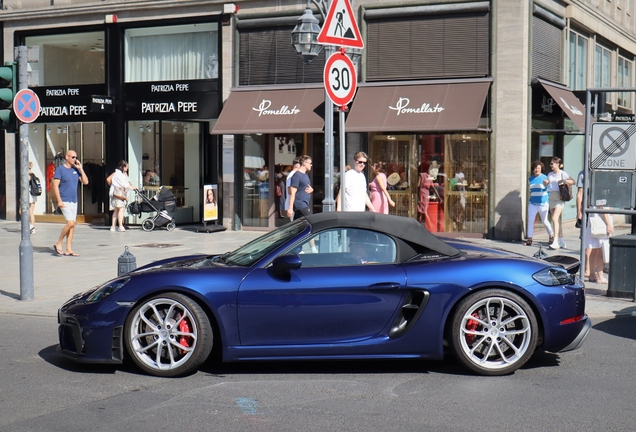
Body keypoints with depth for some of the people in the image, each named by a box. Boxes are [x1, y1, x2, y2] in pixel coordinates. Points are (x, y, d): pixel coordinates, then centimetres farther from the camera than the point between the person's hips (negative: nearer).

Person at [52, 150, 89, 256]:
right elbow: (55, 185, -10)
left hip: (74, 201, 6)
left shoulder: (76, 170, 12)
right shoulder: (60, 169, -5)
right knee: (70, 223, -17)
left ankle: (68, 249, 9)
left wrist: (80, 168, 0)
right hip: (65, 202, -6)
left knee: (72, 225, 4)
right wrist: (59, 200, -17)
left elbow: (85, 182, 7)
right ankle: (58, 244, -2)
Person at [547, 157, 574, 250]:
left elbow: (573, 181, -12)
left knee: (555, 218, -18)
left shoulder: (562, 173, -5)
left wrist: (563, 181, -23)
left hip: (560, 198, -7)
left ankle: (555, 242, -21)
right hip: (552, 198, 7)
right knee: (557, 220, 10)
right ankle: (562, 242, 18)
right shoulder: (550, 174, 14)